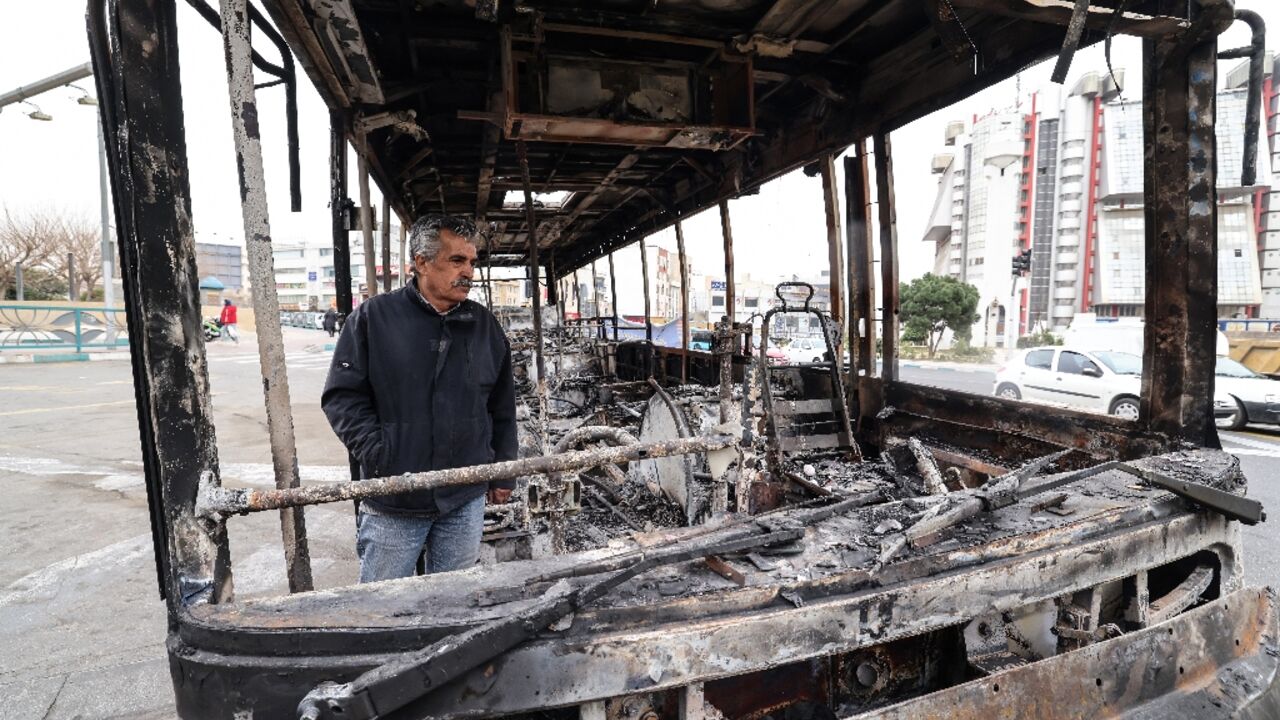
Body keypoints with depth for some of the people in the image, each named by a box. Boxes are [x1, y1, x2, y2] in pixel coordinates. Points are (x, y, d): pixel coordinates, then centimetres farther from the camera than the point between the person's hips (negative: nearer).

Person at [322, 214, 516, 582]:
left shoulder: (484, 324, 6)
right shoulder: (374, 316, -4)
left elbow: (502, 407, 12)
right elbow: (342, 396, -5)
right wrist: (380, 458, -14)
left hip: (467, 500, 3)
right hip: (392, 502, -2)